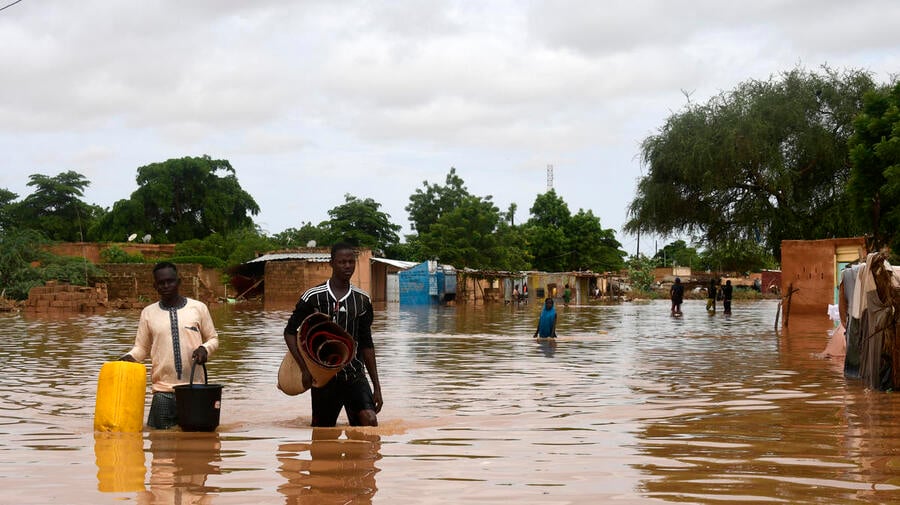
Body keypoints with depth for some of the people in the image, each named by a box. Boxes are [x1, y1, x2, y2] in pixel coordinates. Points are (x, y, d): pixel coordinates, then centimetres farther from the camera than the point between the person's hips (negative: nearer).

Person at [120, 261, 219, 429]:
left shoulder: (198, 308, 5)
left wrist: (205, 349, -10)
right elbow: (142, 347, 11)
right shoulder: (148, 313, 8)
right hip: (163, 391, 0)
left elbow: (213, 339, 12)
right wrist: (130, 357, -9)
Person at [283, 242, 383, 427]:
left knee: (370, 421, -20)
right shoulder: (313, 297, -4)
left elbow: (366, 344, 12)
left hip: (355, 374, 2)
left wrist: (376, 386, 10)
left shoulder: (362, 300, 6)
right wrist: (305, 369, -8)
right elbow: (290, 331, 3)